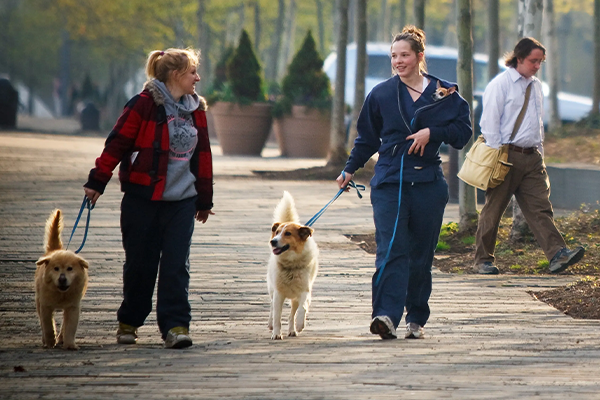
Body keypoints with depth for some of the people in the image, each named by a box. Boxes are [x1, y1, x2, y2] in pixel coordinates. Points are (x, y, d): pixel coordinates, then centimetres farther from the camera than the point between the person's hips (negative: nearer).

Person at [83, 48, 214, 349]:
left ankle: (176, 326, -5)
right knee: (140, 263, 5)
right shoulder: (144, 105, -9)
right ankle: (128, 322, 22)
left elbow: (203, 154, 18)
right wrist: (97, 182, -9)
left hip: (181, 201, 4)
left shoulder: (195, 109, 10)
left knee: (176, 264, -5)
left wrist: (204, 199, 22)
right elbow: (117, 143, -8)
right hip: (143, 198, -4)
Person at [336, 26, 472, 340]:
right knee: (391, 250, -14)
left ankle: (416, 319, 16)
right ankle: (387, 315, -25)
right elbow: (367, 138, 18)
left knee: (421, 254, 5)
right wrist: (350, 170, 12)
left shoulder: (444, 93, 5)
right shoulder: (381, 94, 8)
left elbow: (463, 131, 4)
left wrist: (431, 132, -9)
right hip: (389, 182, -1)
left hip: (429, 183, 1)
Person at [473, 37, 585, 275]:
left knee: (540, 207, -5)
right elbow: (489, 123, -8)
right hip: (507, 156, -6)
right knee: (493, 210, 2)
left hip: (531, 157, 6)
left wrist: (539, 152, 16)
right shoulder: (500, 84, -5)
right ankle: (483, 260, 11)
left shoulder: (536, 86, 16)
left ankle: (557, 255, -16)